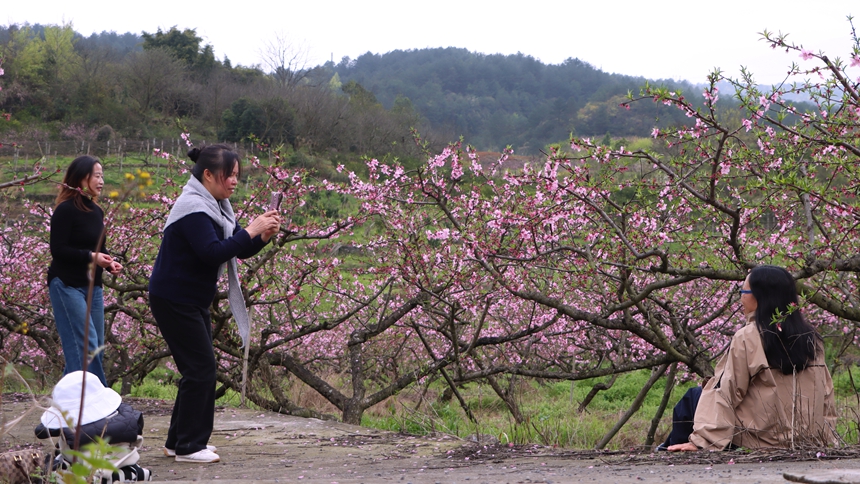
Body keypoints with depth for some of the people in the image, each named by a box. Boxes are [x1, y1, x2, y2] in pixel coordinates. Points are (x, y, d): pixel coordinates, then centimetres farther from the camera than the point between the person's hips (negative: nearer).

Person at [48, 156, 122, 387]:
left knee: (97, 347, 7)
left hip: (93, 286, 8)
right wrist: (90, 256, -23)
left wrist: (109, 263, 0)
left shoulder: (96, 211, 12)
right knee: (86, 346, -12)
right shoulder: (66, 210, -12)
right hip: (67, 285, -8)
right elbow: (58, 249, -16)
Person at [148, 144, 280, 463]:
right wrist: (251, 230, -25)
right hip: (174, 300, -10)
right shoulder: (193, 207, -19)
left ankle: (179, 440, 21)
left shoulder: (214, 207, 12)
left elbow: (237, 251, 11)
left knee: (200, 368, 12)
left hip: (194, 301, 10)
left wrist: (263, 237, -7)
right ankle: (188, 446, -2)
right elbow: (213, 253, -29)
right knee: (200, 368, -9)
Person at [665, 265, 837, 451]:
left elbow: (726, 392, -16)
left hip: (760, 440, -6)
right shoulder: (811, 338, 1)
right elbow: (826, 396, 5)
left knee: (691, 399, 14)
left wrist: (700, 440, -14)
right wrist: (828, 437, 15)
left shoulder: (747, 338, -14)